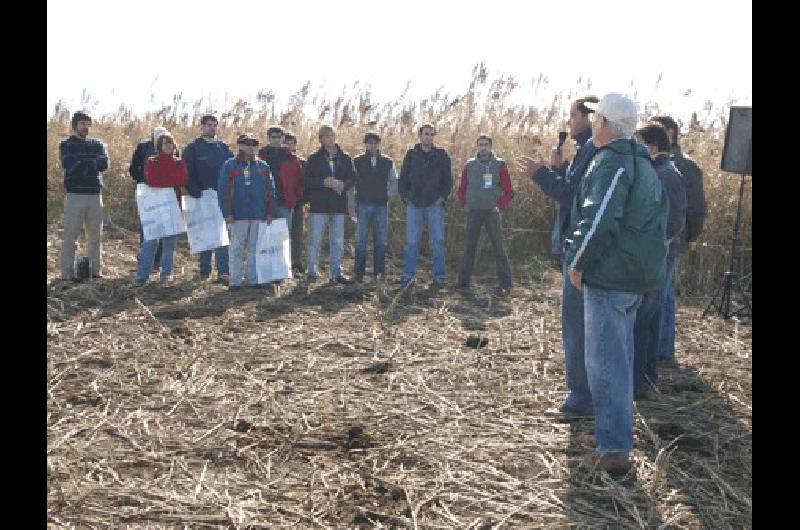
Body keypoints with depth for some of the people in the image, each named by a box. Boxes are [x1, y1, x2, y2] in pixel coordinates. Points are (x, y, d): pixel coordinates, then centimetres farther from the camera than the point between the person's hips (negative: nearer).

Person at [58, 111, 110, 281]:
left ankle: (96, 271, 12)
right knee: (70, 236, -4)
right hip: (74, 195, -3)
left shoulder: (97, 144, 14)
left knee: (96, 236, 5)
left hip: (95, 195, 3)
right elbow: (69, 165, -12)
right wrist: (92, 163, -7)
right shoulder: (66, 144, 6)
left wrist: (81, 163, -9)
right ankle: (67, 273, 0)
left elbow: (104, 163, -4)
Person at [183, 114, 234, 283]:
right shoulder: (193, 147, 1)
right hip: (202, 197, -2)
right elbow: (187, 172, -4)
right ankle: (204, 271, 16)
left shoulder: (223, 147, 11)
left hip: (222, 197, 2)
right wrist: (195, 192, -14)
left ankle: (223, 272, -6)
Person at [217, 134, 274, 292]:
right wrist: (227, 213, -10)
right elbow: (222, 190, -4)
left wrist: (270, 212, 5)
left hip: (259, 215, 3)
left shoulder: (263, 166, 11)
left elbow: (271, 189, 11)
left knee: (255, 248, 8)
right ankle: (235, 281, 5)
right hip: (238, 215, -3)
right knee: (236, 248, 0)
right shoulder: (229, 166, 0)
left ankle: (254, 279, 15)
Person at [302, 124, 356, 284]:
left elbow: (352, 177, 8)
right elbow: (306, 181, -3)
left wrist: (343, 184, -12)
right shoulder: (314, 159, 2)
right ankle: (312, 272, 9)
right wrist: (324, 182, -17)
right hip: (319, 205, -3)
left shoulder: (345, 158, 9)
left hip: (339, 205, 3)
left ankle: (336, 273, 15)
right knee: (315, 240, 0)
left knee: (338, 241, 8)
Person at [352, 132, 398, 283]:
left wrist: (388, 195, 5)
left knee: (381, 241, 3)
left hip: (381, 205, 2)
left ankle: (379, 273, 9)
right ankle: (359, 273, 2)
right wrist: (354, 199, -2)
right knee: (361, 240, -3)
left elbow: (394, 182, 16)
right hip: (363, 205, -2)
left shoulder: (387, 162, 9)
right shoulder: (357, 161, 4)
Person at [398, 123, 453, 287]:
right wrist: (405, 196, 2)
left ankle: (439, 275, 5)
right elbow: (403, 177, 11)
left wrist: (443, 196, -3)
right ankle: (408, 274, 10)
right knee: (411, 241, 3)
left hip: (434, 204, -1)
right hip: (414, 203, 1)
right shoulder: (411, 154, 7)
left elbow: (448, 179, 7)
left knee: (438, 240, 0)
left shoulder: (442, 155, 5)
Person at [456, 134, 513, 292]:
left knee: (498, 247, -1)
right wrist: (465, 204, 3)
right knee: (470, 247, 7)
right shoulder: (469, 165, 5)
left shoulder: (499, 164, -1)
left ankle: (505, 283, 5)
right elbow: (462, 189, 13)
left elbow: (508, 190, 0)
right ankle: (463, 281, 13)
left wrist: (500, 206, -8)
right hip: (473, 212, 2)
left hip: (491, 212, -2)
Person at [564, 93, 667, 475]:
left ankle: (615, 449, -6)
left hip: (609, 275, -10)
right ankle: (616, 432, 36)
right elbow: (662, 219, 22)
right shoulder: (642, 163, 16)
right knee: (619, 354, 22)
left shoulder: (611, 162, -16)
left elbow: (598, 219, -27)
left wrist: (577, 262, -16)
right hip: (639, 274, 10)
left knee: (604, 360, -6)